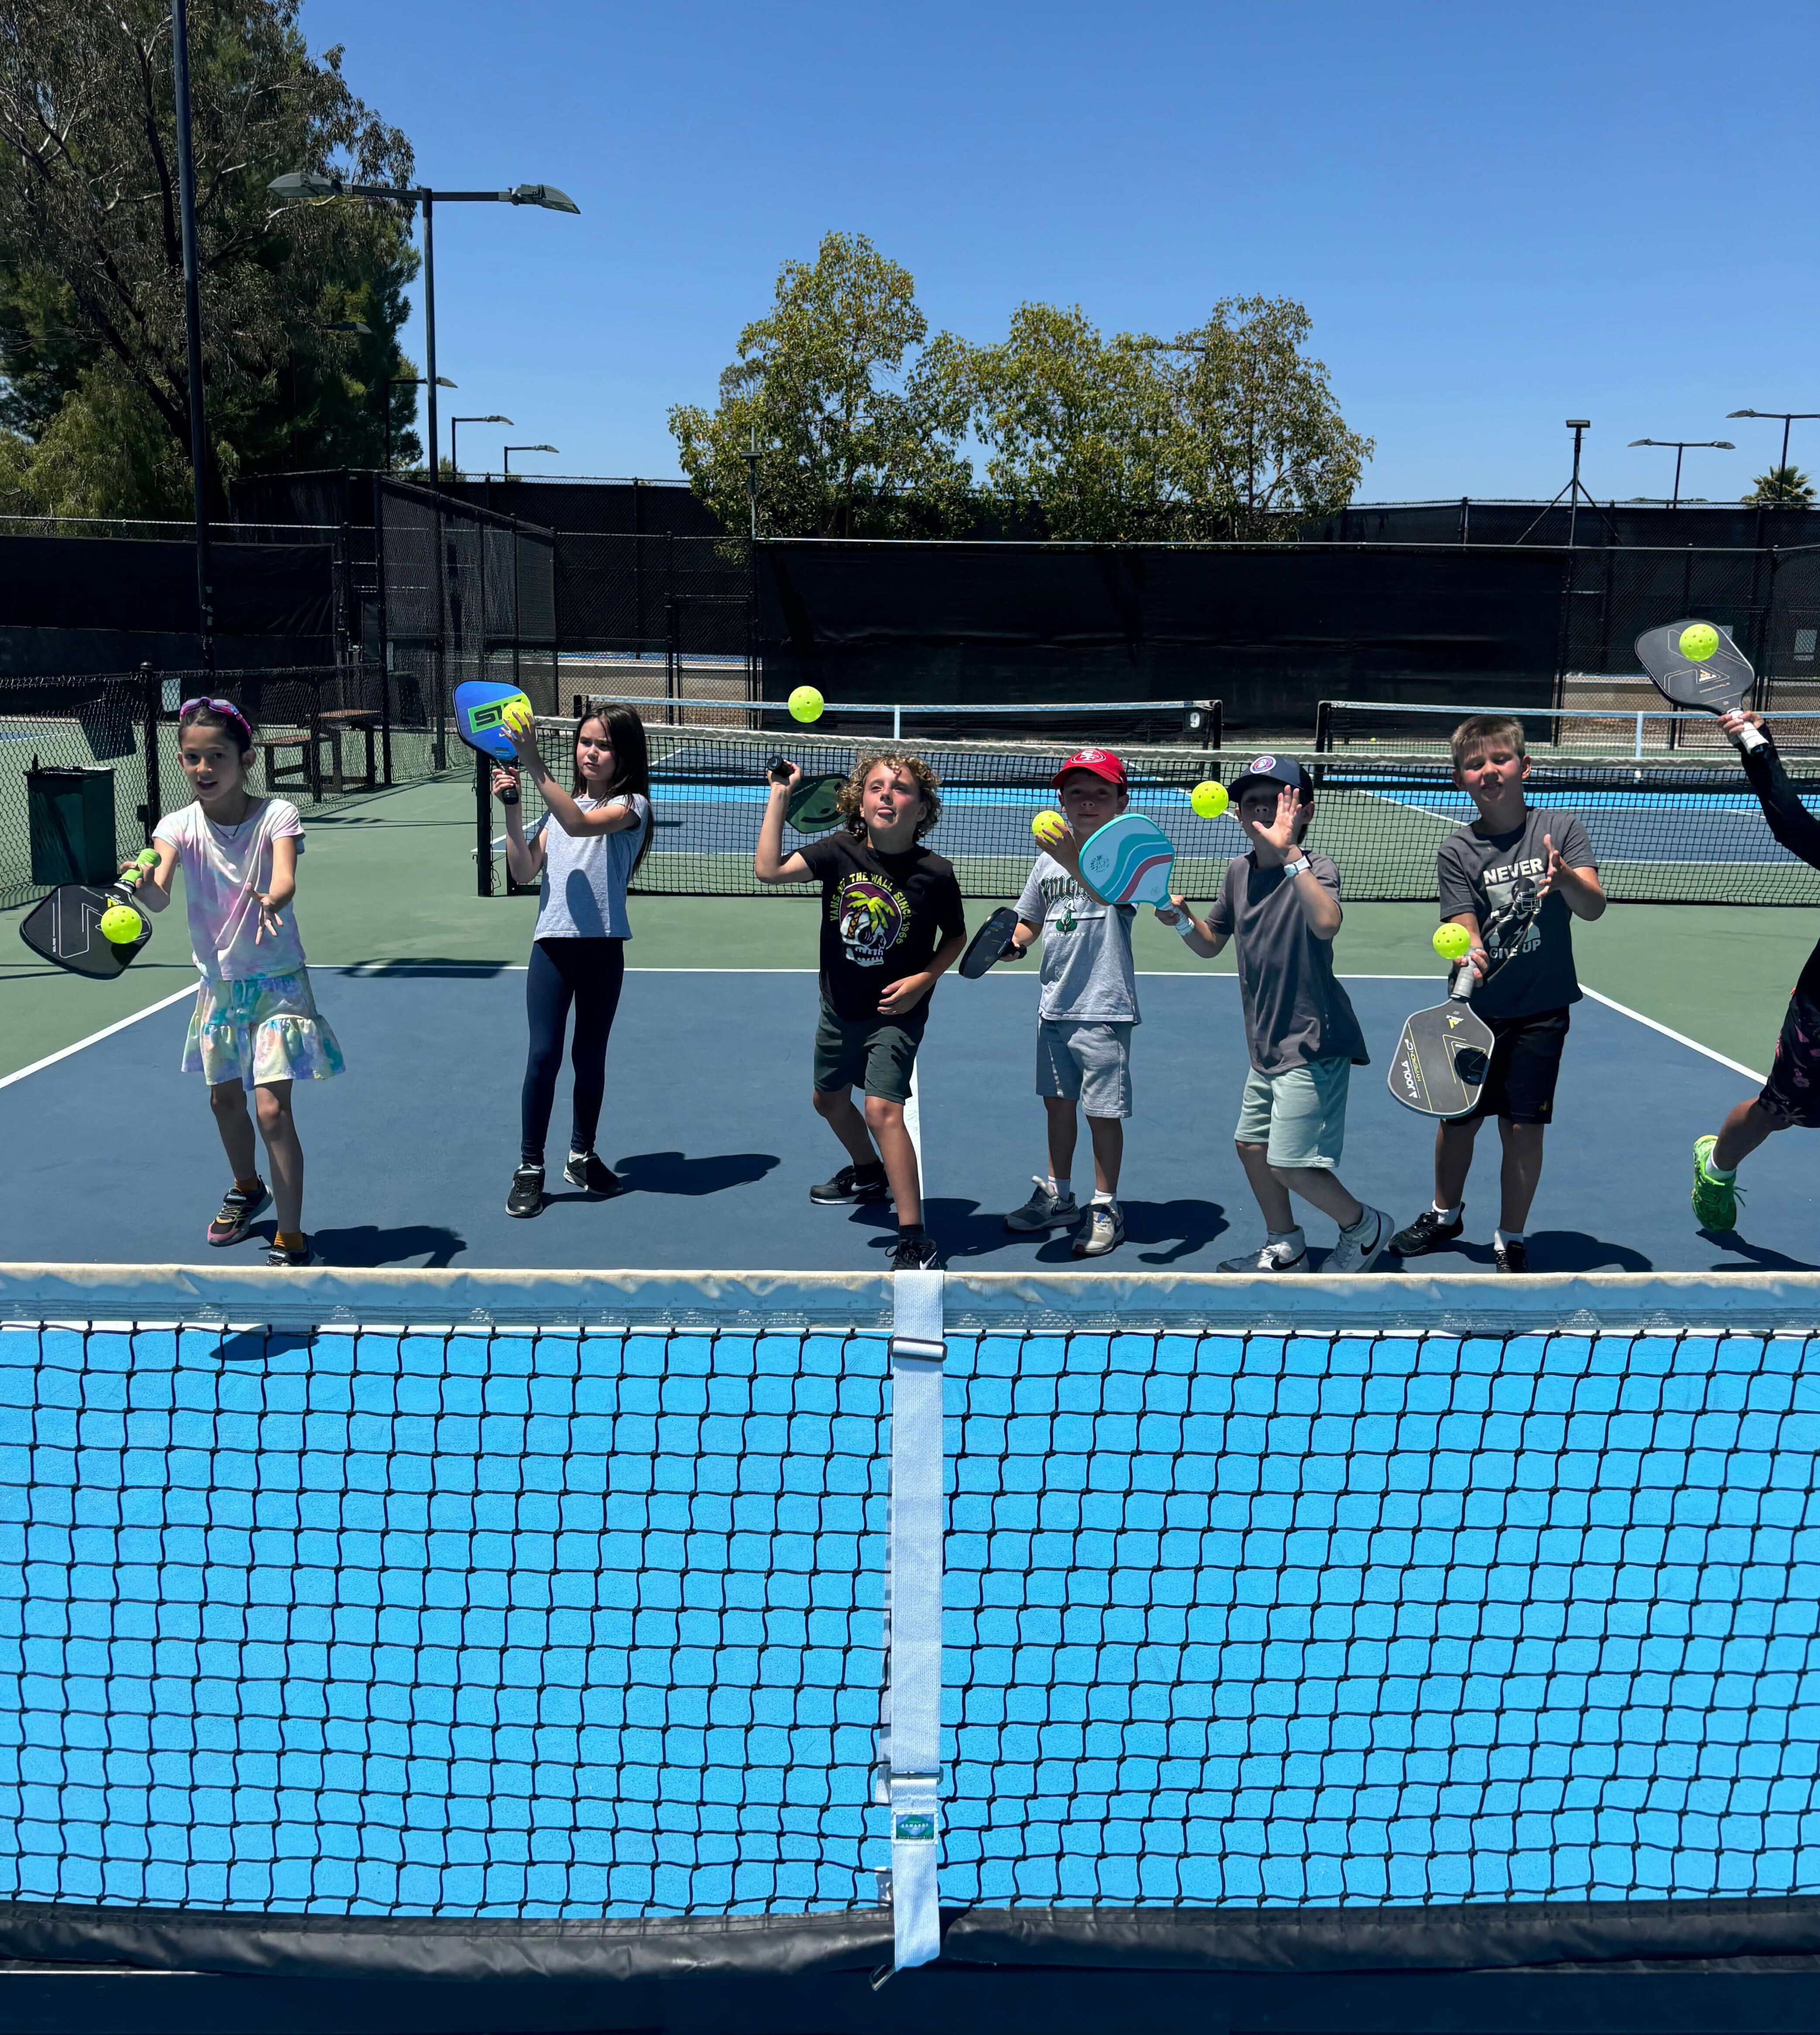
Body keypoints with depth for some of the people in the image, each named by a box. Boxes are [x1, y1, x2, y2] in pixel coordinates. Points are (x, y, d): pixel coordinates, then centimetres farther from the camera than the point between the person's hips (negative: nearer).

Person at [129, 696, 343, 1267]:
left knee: (272, 1108, -11)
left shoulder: (276, 814, -15)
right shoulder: (179, 825, -7)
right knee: (224, 1097, 19)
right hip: (219, 982, 5)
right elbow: (159, 897, -23)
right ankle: (247, 1189, 48)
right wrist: (141, 883, -45)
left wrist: (270, 903, -55)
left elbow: (286, 878, -33)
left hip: (277, 979, -4)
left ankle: (291, 1241, -3)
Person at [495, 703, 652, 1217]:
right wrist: (511, 808, -4)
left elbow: (580, 824, -23)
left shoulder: (631, 806, -2)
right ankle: (530, 1168, 6)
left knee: (590, 1058, 10)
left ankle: (582, 1156, 27)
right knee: (543, 1054, -3)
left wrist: (535, 765, -29)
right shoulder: (560, 803, 14)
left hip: (602, 948, -2)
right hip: (552, 944, 2)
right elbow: (524, 872, 7)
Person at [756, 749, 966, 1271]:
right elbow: (769, 869, -21)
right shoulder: (840, 851, -10)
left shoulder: (935, 873, -16)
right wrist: (779, 795, -21)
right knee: (829, 1101, 23)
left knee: (882, 1109, -21)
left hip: (895, 1014, -5)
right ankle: (869, 1173, 55)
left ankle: (915, 1241, -14)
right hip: (839, 1009, 5)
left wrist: (923, 980, -16)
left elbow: (956, 936, 0)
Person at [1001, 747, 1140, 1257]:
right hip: (1054, 1005, 6)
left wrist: (1073, 862, -52)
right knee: (1057, 1101, 17)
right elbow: (1031, 921, 19)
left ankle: (1105, 1209, 17)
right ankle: (1058, 1198, 32)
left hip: (1104, 1009, -6)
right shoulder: (1048, 858, 8)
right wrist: (1013, 943, -3)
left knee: (1103, 1112, 2)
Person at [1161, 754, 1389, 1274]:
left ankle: (1365, 1227, 17)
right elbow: (1211, 944, 16)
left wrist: (1289, 852, -42)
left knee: (1289, 1166, -8)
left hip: (1313, 1044, -8)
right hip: (1267, 1042, 8)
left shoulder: (1316, 870, -16)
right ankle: (1285, 1249, 35)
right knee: (1251, 1145, 16)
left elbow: (1326, 923, -39)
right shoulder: (1239, 871, 5)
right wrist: (1182, 919, -4)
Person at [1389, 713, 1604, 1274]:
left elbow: (1593, 907, -16)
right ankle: (1446, 1213, 38)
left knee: (1524, 1127, 1)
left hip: (1541, 1011, -1)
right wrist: (1468, 954, -33)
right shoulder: (1457, 852, -4)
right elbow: (1466, 928, -10)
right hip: (1477, 1009, 1)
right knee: (1457, 1117, 12)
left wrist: (1567, 878, -38)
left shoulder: (1560, 828, -5)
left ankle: (1512, 1239, 21)